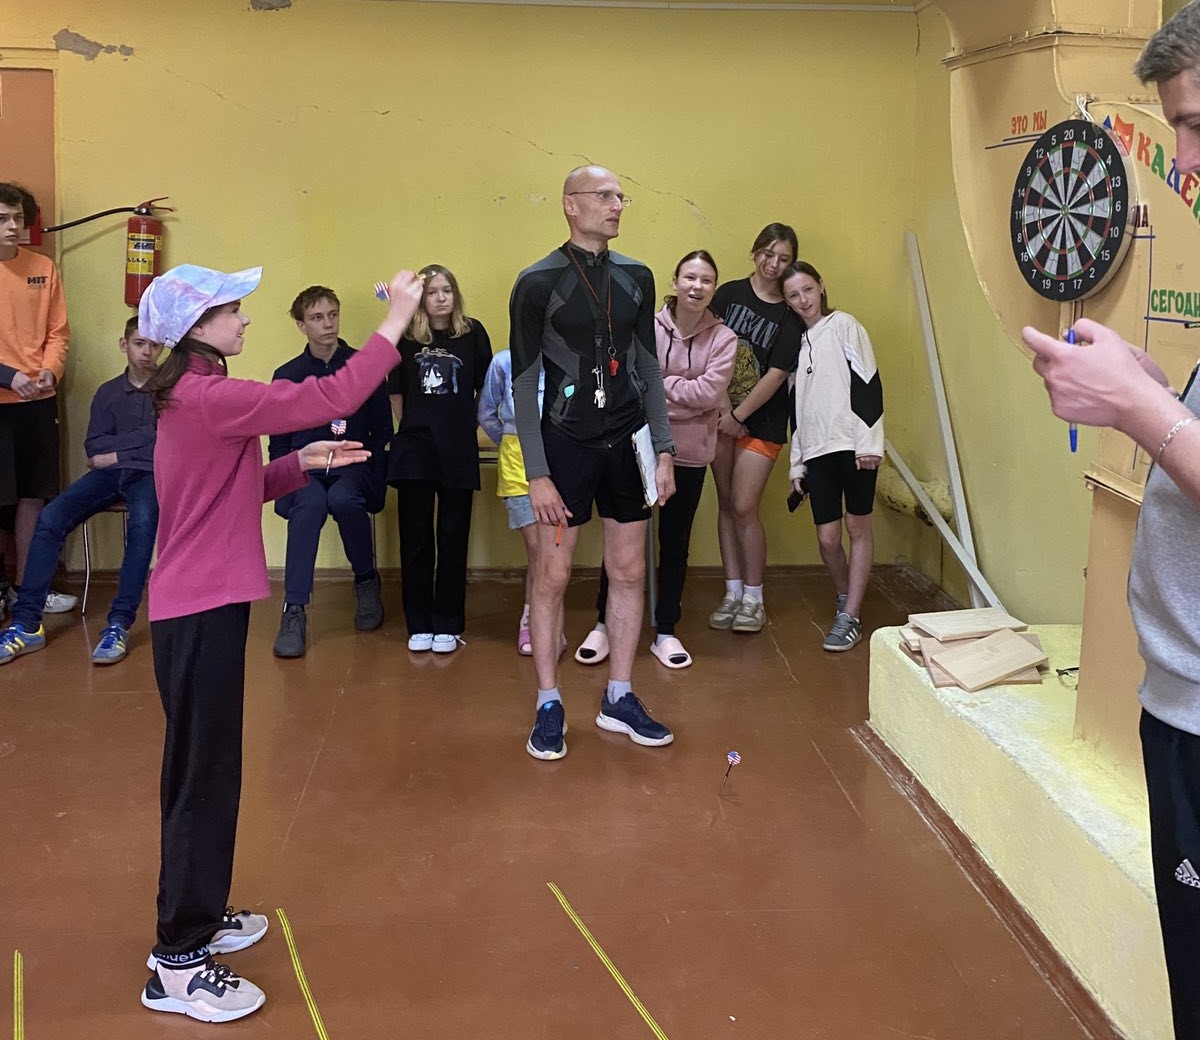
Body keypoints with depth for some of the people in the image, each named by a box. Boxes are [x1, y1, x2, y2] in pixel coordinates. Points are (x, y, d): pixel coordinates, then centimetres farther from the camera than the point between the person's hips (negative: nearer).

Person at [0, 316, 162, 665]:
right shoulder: (108, 392, 18)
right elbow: (93, 450, 8)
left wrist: (116, 452, -3)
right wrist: (142, 438, -3)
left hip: (149, 475, -4)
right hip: (109, 476, 4)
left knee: (142, 522, -38)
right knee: (50, 518, -21)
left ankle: (119, 624, -38)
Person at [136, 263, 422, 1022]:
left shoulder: (196, 396, 13)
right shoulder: (209, 398, -19)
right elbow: (330, 398, -23)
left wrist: (304, 463, 7)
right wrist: (396, 320, -15)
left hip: (201, 605, 10)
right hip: (202, 611, -10)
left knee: (206, 771, 18)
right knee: (202, 777, -3)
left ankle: (197, 919, 32)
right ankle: (177, 965, 6)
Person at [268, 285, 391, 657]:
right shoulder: (287, 375, 7)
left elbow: (382, 433, 4)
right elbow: (278, 443, 11)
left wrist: (375, 485, -8)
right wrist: (283, 489, -4)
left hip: (352, 466, -1)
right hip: (305, 469, 1)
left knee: (342, 499, -35)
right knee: (309, 504, -34)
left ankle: (366, 580, -8)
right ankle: (294, 610, -33)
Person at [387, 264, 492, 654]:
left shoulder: (473, 333, 1)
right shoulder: (407, 338, 2)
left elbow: (485, 387, 6)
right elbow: (396, 391, 11)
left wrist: (470, 425, 5)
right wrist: (408, 427, 9)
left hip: (459, 450, 0)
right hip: (415, 448, 1)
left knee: (453, 538, 6)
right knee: (415, 539, 5)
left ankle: (448, 625, 15)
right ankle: (419, 624, 15)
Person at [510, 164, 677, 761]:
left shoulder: (636, 278, 7)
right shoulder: (538, 283, -6)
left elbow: (648, 368, 11)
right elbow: (524, 384, -7)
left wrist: (664, 451, 4)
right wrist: (537, 475, -12)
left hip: (627, 442, 5)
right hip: (566, 443, -4)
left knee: (629, 571, 8)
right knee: (552, 575, -1)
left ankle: (618, 699, 21)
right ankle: (549, 707, 12)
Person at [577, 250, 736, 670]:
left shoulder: (723, 338, -3)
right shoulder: (646, 328, -7)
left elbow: (710, 392, -15)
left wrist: (657, 384, -13)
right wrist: (683, 393, -17)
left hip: (689, 455, 1)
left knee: (675, 544, 12)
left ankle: (666, 632, 26)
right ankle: (604, 624, 22)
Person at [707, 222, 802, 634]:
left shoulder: (790, 316, -4)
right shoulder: (729, 294, 3)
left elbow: (776, 375, -10)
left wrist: (738, 415, -12)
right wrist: (721, 403, -8)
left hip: (761, 422, -3)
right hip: (722, 415, 3)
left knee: (744, 508, -7)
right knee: (726, 504, 8)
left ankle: (753, 599, 6)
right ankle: (733, 592, 18)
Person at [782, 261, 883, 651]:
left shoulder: (843, 326, 3)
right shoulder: (798, 342, 19)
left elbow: (868, 382, -6)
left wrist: (870, 441, -15)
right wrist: (796, 464, 17)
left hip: (853, 444, -5)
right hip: (817, 451, 5)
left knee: (858, 528, 0)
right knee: (827, 538, 0)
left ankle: (849, 618, 4)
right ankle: (845, 598, 24)